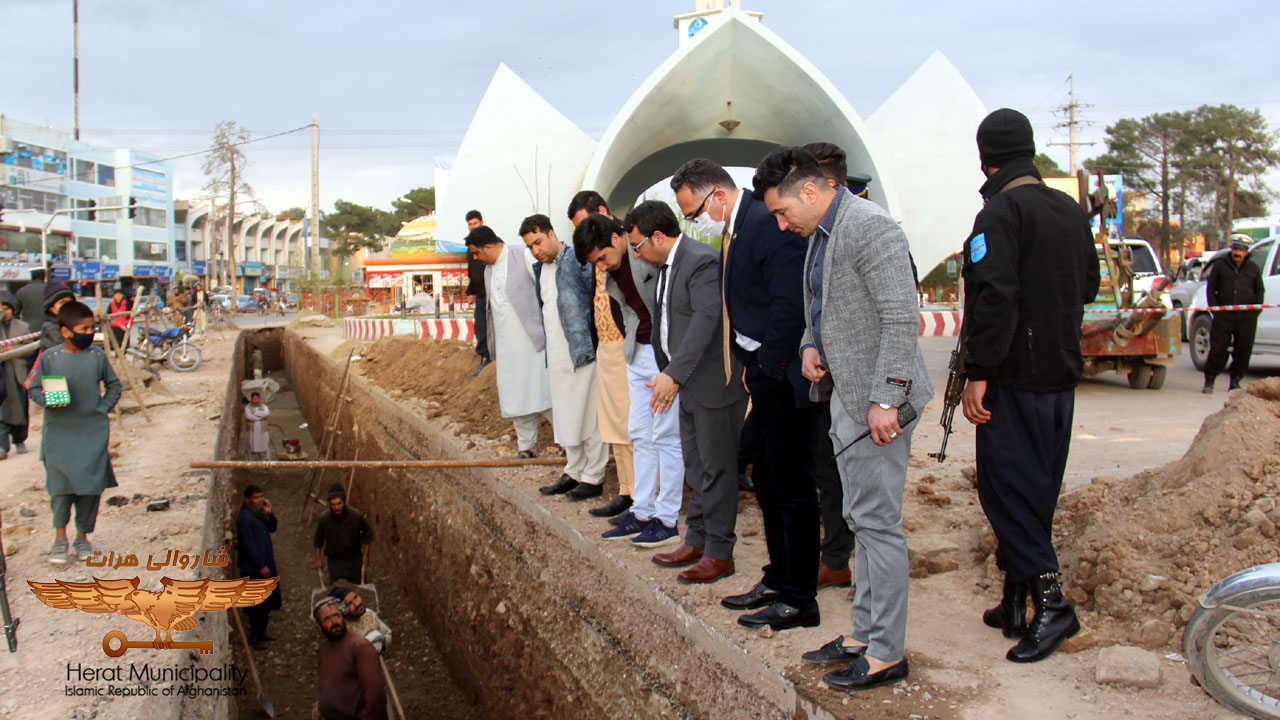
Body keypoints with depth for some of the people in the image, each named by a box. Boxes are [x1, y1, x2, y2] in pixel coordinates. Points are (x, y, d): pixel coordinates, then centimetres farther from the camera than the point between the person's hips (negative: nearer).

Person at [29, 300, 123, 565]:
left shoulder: (97, 355, 0)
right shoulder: (49, 358, -3)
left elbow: (113, 385, 12)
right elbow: (35, 389, 3)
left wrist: (103, 408, 0)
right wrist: (48, 400, -16)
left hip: (93, 433, 1)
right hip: (59, 433, -1)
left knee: (91, 484, 3)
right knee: (61, 485, -3)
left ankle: (82, 536, 18)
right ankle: (60, 538, 11)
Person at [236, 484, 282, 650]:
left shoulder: (259, 514, 8)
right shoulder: (244, 518, -20)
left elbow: (272, 529, 14)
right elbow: (248, 545, -22)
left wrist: (269, 514, -4)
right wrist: (261, 566, -21)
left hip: (265, 564, 9)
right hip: (253, 569, -9)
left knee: (266, 602, 17)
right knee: (258, 604, -1)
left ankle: (261, 632, 30)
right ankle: (254, 637, 11)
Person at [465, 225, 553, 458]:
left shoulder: (525, 256, -8)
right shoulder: (489, 270, 16)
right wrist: (493, 346, 21)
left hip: (533, 341, -7)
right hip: (507, 347, 7)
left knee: (543, 393, -6)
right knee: (514, 398, 8)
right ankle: (526, 447, 18)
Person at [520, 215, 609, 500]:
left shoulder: (578, 260, -12)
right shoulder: (540, 269, 15)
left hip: (582, 350, -9)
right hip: (556, 354, 9)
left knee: (588, 415, -1)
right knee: (565, 416, 16)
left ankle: (593, 477, 9)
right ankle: (573, 472, 27)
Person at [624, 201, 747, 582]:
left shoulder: (703, 261, -19)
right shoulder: (666, 266, 12)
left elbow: (706, 319, -29)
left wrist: (673, 374, -33)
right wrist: (667, 372, 14)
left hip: (715, 382, -10)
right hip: (687, 382, 10)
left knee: (716, 466, -1)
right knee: (695, 465, 17)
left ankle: (719, 553, 9)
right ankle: (697, 540, 28)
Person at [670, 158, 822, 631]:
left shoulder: (768, 224, -17)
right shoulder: (733, 233, 14)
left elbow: (789, 303, -24)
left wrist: (767, 369, -16)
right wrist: (750, 368, 9)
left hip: (785, 377, -10)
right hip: (765, 379, 10)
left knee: (792, 489, -2)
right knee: (767, 484, 17)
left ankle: (799, 599, 9)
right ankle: (778, 580, 30)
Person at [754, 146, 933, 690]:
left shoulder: (868, 227, -16)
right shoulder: (820, 235, 15)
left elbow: (902, 319, -21)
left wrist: (885, 399, -23)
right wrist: (810, 346, 7)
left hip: (877, 400, -10)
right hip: (844, 396, 10)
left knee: (878, 521, -4)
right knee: (861, 520, 16)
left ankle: (886, 653, 6)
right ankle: (865, 632, 27)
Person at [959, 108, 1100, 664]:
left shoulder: (1000, 214, -13)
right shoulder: (1072, 211, 12)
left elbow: (995, 297, -22)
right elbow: (1089, 287, 20)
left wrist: (977, 373, -21)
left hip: (1015, 378, -8)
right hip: (1062, 373, 8)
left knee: (1006, 487, -4)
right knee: (1036, 489, 12)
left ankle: (1050, 600, -10)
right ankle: (1016, 601, 20)